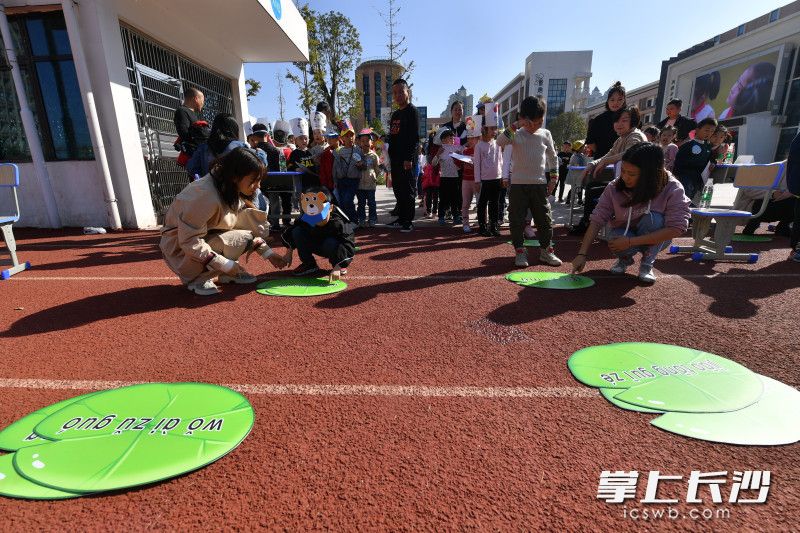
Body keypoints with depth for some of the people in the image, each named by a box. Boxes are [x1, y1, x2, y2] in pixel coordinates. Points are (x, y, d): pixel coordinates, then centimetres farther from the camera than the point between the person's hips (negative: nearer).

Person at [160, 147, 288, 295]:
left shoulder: (231, 191, -5)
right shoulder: (207, 196, -32)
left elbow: (249, 225, 3)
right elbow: (189, 242, -30)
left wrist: (268, 253, -3)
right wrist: (226, 265, -26)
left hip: (207, 236, 8)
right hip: (181, 246, -8)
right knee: (241, 238, -27)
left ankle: (226, 275, 1)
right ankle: (196, 278, -11)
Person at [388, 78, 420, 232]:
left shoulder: (412, 111, -4)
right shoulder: (395, 114, 20)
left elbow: (415, 137, -14)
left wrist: (409, 158, -21)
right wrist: (390, 154, 16)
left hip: (407, 158, -8)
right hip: (395, 158, 8)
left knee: (407, 190, -5)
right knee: (398, 189, 10)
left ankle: (409, 222, 1)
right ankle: (401, 218, 19)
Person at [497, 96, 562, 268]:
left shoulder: (545, 134, 8)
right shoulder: (516, 134, -1)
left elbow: (553, 157, 15)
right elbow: (499, 142, -21)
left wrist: (554, 178, 9)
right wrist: (515, 125, -24)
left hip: (540, 184, 3)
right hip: (518, 184, -2)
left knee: (544, 218, 6)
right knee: (517, 219, 0)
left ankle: (546, 250, 18)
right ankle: (519, 252, 11)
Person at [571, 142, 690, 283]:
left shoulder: (672, 189, -24)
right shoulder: (614, 187, -21)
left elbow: (677, 228, -28)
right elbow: (597, 220, -22)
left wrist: (630, 241, -34)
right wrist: (582, 254, -30)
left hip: (655, 239, 0)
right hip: (623, 234, 1)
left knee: (652, 218, -32)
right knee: (615, 244, -34)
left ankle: (647, 264, -7)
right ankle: (625, 258, 6)